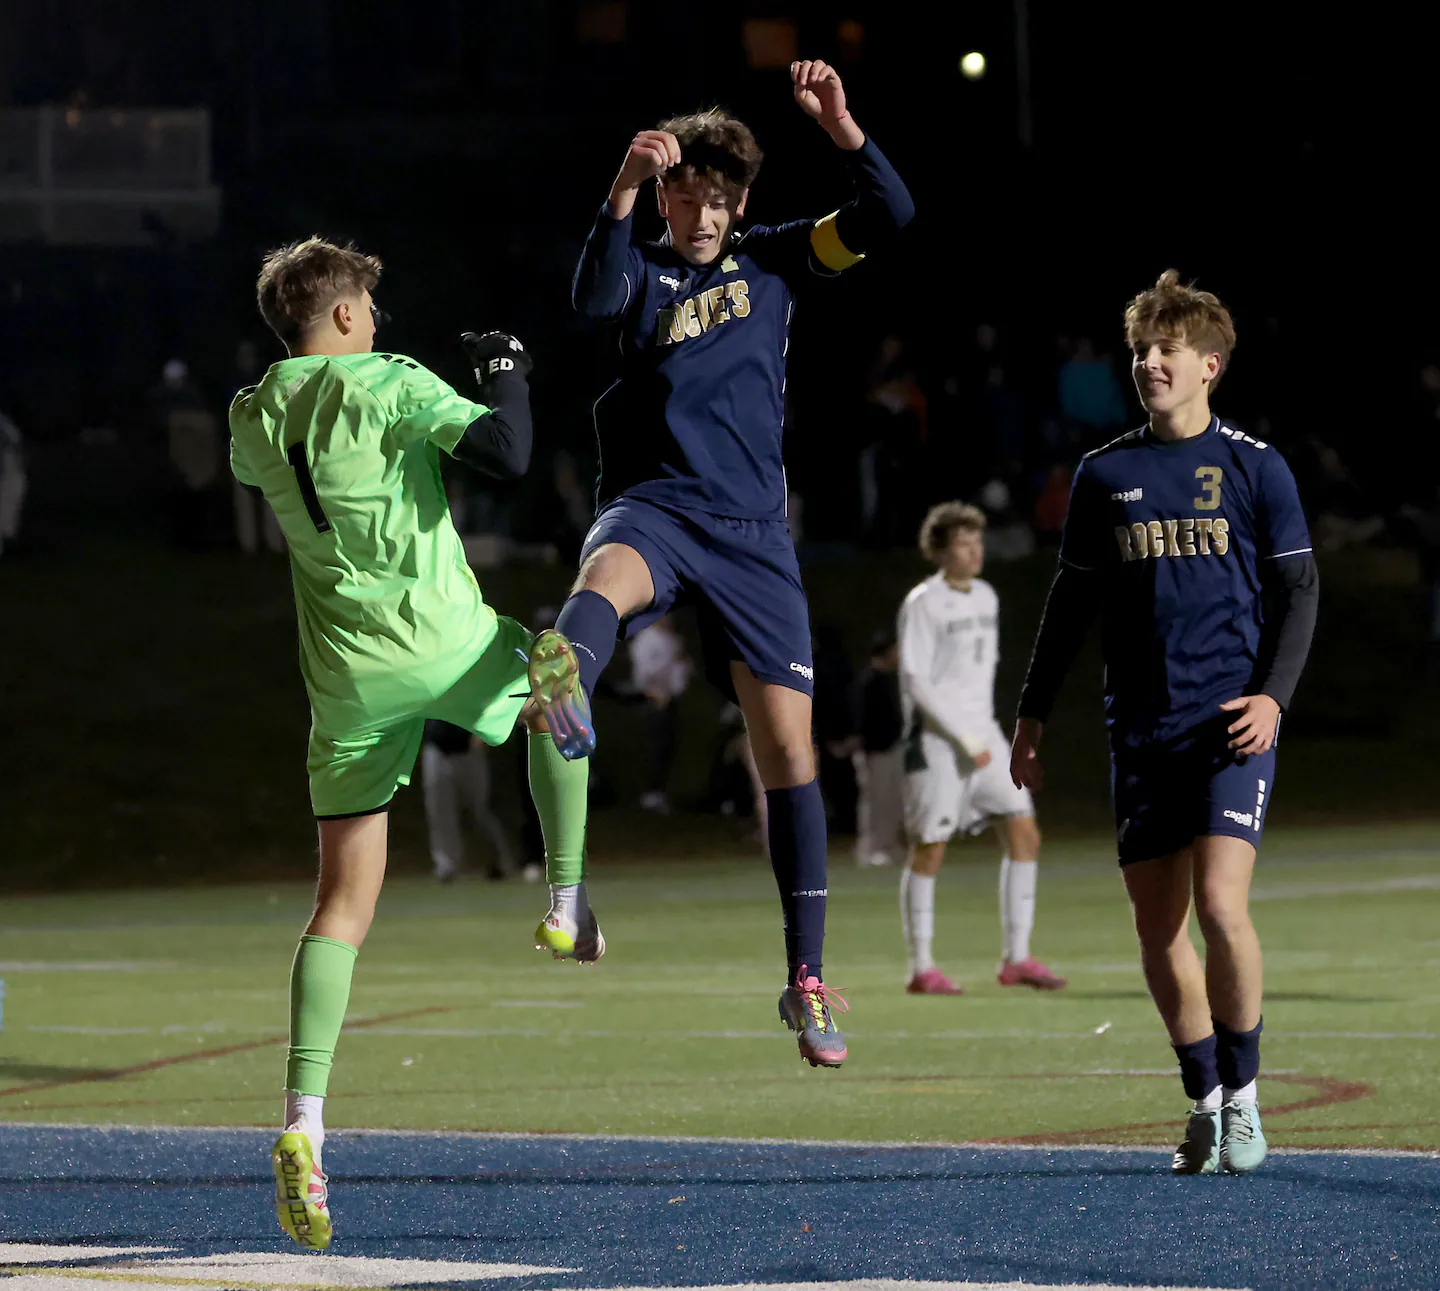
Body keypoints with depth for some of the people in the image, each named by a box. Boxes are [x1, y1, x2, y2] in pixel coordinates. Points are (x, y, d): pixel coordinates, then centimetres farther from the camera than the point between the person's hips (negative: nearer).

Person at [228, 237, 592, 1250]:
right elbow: (508, 455, -17)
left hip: (345, 674, 4)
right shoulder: (391, 385, -9)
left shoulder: (254, 419, 6)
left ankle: (303, 1122, -12)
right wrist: (507, 374, 3)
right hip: (443, 639, -4)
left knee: (345, 901, 4)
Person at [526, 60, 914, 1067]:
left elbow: (891, 217, 2)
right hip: (653, 507, -2)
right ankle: (562, 685, -77)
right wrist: (625, 191, -31)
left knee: (788, 745, -1)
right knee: (606, 580, -39)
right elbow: (594, 300, -18)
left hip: (753, 532, 2)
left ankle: (807, 979, 7)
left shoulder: (774, 261, 12)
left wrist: (840, 126, -13)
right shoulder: (644, 271, 6)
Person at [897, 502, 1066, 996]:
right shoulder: (923, 604, -10)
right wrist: (965, 741, -18)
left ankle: (1016, 958, 2)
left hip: (983, 736, 7)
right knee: (929, 849, -2)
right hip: (937, 741, -7)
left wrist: (983, 729, 17)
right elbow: (914, 681, -15)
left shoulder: (985, 597, 12)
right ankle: (920, 968, 5)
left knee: (1024, 833, -2)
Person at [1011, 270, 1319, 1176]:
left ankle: (1243, 1092, -1)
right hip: (1142, 728, 4)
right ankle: (1206, 1103, 16)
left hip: (1233, 724, -4)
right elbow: (1074, 601, 17)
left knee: (1220, 905, -18)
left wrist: (1274, 693, -10)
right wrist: (1034, 716, 14)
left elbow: (1299, 589, 3)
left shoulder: (1254, 466, 2)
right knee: (1158, 928, 3)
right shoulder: (1104, 475, 10)